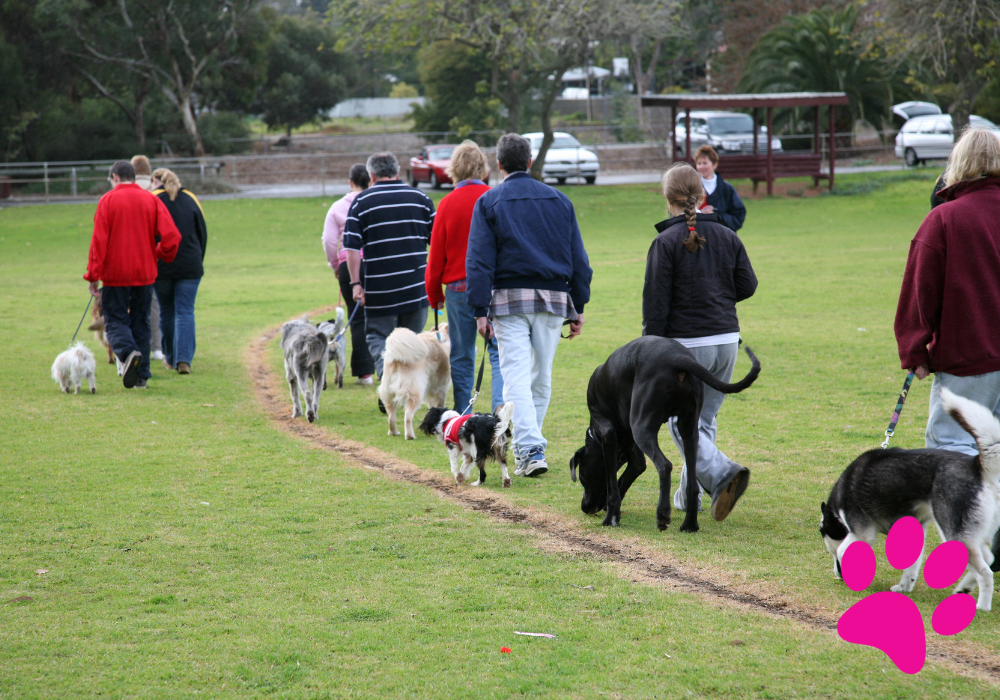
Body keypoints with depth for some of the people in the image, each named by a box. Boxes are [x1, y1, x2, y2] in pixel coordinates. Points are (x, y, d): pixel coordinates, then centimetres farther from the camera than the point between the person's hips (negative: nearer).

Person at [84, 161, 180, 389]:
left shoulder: (108, 200, -4)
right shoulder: (151, 200, 4)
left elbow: (99, 240, -9)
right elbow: (172, 236, -6)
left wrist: (93, 275, -7)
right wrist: (162, 255, 13)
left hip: (116, 274, -3)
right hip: (145, 273, 3)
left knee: (115, 320, 4)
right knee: (141, 322, 13)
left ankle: (128, 352, -26)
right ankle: (141, 376, 10)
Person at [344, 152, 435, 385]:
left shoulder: (362, 202, -1)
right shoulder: (421, 198, 7)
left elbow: (352, 246, -7)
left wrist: (355, 283, -6)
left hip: (379, 288, -2)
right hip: (416, 286, 2)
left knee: (378, 336, 7)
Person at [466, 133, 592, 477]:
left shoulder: (489, 202, 0)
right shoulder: (559, 200, 10)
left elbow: (480, 260, -6)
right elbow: (578, 258, 11)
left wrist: (480, 310, -6)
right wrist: (578, 307, 14)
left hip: (510, 298, -3)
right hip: (553, 298, 3)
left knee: (516, 377, -7)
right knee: (542, 377, 13)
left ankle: (530, 451, -19)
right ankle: (530, 444, 22)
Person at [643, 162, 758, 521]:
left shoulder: (666, 242, -10)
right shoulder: (727, 236, 6)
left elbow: (656, 303, -10)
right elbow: (747, 285, 9)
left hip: (686, 343, -5)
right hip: (727, 340, 5)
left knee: (682, 422, 2)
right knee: (705, 419, 17)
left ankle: (722, 474, -20)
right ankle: (690, 494, 20)